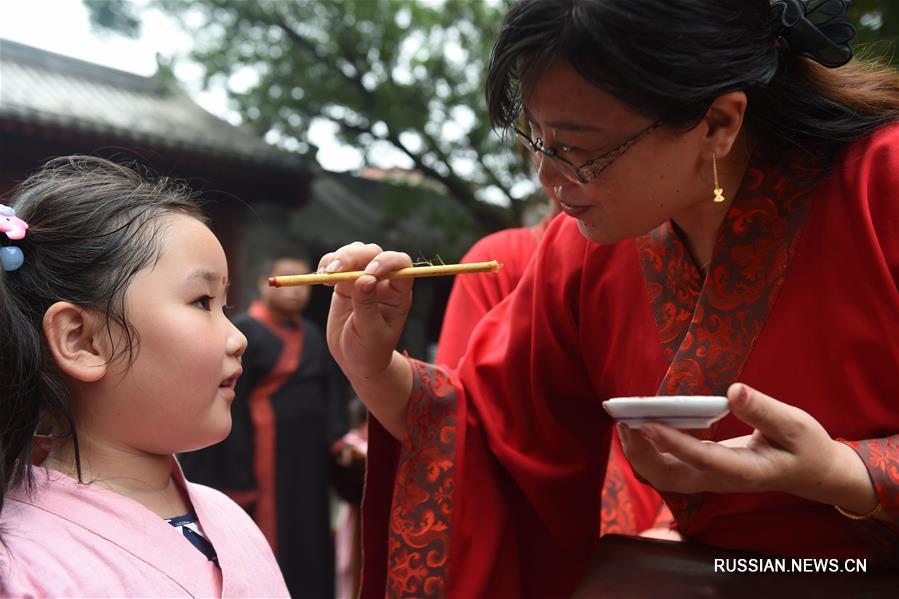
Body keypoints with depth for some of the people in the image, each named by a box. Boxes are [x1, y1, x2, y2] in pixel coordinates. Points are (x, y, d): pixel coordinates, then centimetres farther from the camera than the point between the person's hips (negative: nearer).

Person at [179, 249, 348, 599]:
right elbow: (231, 409, -13)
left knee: (310, 554, 10)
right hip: (264, 462, -7)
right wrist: (240, 478, -17)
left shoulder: (314, 337, 13)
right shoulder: (242, 332, -8)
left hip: (310, 465, 7)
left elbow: (333, 397, 14)